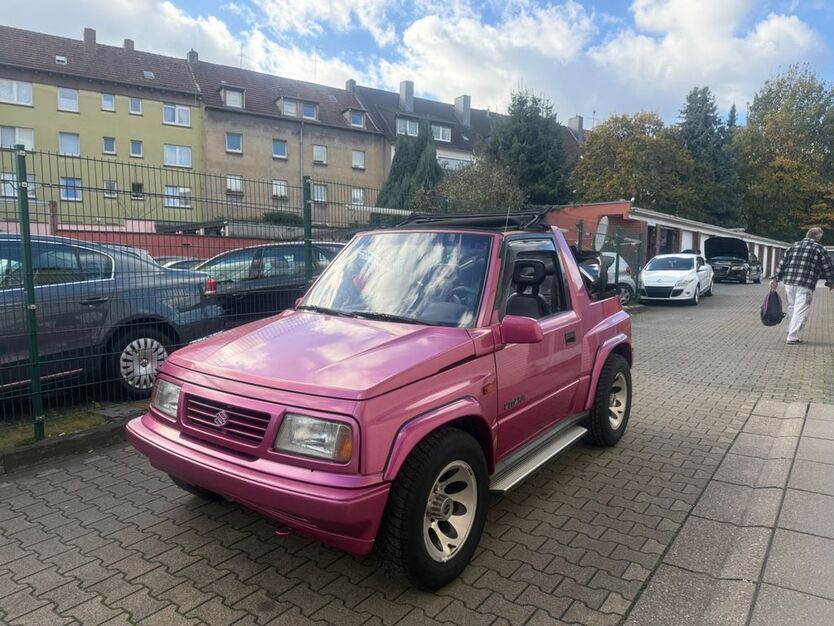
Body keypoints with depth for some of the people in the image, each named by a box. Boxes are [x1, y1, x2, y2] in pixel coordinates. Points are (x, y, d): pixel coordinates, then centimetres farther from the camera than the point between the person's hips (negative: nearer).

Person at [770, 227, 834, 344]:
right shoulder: (820, 250, 2)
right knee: (800, 311, -3)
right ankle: (792, 337, -6)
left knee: (791, 307, 18)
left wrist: (776, 279, 18)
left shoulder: (793, 246, 15)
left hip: (789, 282, 5)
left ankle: (791, 331, 27)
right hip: (805, 286, -5)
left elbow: (782, 263, 14)